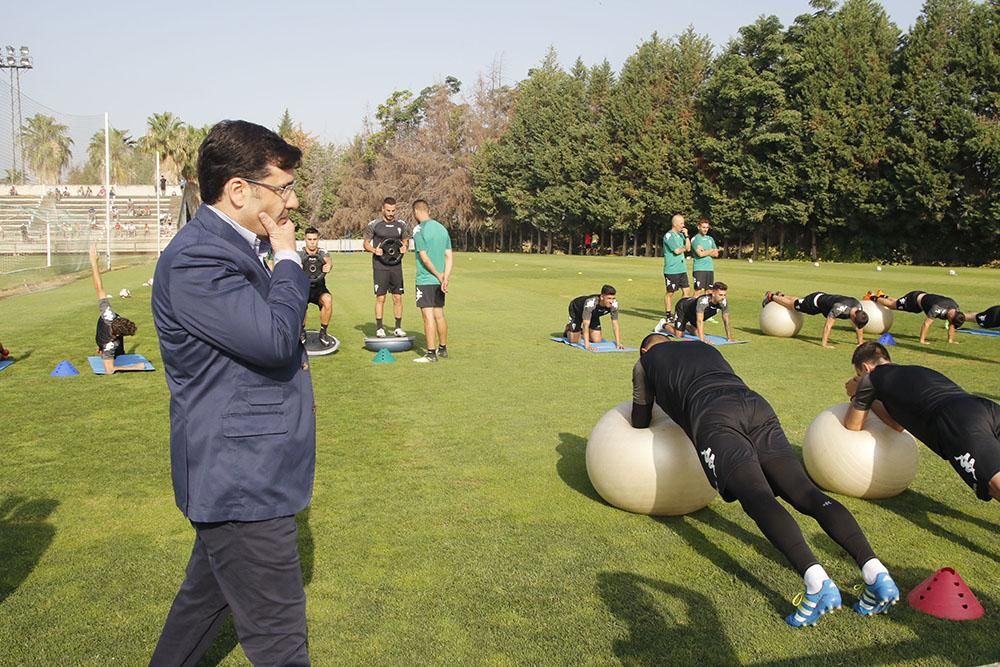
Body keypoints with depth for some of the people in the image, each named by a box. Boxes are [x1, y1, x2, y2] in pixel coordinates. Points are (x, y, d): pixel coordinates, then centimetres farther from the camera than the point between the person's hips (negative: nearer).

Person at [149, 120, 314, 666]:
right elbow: (275, 338, -29)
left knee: (208, 593, 28)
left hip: (236, 472, 10)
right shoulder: (195, 258, -22)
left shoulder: (233, 245, 11)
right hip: (242, 478, -10)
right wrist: (288, 257, -17)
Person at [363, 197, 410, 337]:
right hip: (380, 266, -3)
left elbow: (406, 240, 19)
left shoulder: (401, 225, 8)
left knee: (398, 297, 3)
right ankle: (379, 328, 7)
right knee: (380, 297, -2)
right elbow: (366, 243, 5)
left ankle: (398, 328, 12)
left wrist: (405, 247, -4)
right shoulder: (373, 225, -1)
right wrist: (374, 250, -14)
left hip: (396, 266, 3)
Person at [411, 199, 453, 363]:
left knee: (428, 315, -5)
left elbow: (424, 258, -16)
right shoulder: (442, 228, 11)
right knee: (439, 314, 14)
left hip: (425, 280, -7)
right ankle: (442, 349, 23)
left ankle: (431, 353, -4)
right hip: (439, 280, 7)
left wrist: (439, 276, -10)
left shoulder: (419, 230, -10)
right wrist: (445, 278, 0)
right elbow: (449, 256, 6)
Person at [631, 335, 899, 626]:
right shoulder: (703, 346, 41)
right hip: (755, 405, 5)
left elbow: (640, 422, 34)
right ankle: (874, 569, -25)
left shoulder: (645, 362, 27)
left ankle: (815, 580, -42)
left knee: (758, 499, -21)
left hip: (713, 417, -5)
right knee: (806, 492, -8)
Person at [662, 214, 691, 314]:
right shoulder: (669, 235, -11)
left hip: (682, 269, 8)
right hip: (671, 269, -8)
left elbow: (688, 248, 12)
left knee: (687, 290, 6)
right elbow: (677, 251, -18)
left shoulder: (681, 235, 15)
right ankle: (668, 316, 8)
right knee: (670, 292, 0)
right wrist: (684, 248, 2)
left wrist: (686, 235, 2)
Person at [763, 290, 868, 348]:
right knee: (792, 305, 15)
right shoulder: (840, 307, -45)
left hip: (825, 298, 6)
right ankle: (771, 296, 36)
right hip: (816, 301, -6)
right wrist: (824, 344, -44)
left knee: (799, 302, 29)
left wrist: (860, 342, -6)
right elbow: (828, 325, -44)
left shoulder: (859, 306, -23)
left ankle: (780, 296, 51)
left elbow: (859, 326, -7)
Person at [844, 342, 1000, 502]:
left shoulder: (871, 379, 18)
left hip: (960, 425, -8)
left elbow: (852, 425, 30)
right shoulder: (915, 371, 39)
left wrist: (855, 396, 45)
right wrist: (871, 399, 52)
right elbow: (898, 425, 49)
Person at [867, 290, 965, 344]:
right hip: (914, 298, -7)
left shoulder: (956, 309, -21)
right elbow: (927, 324, -39)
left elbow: (952, 325, -6)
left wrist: (951, 339, -4)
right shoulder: (937, 309, -44)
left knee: (896, 303, 28)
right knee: (892, 305, 15)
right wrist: (922, 340, -34)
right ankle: (873, 297, 36)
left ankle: (882, 296, 52)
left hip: (923, 296, 7)